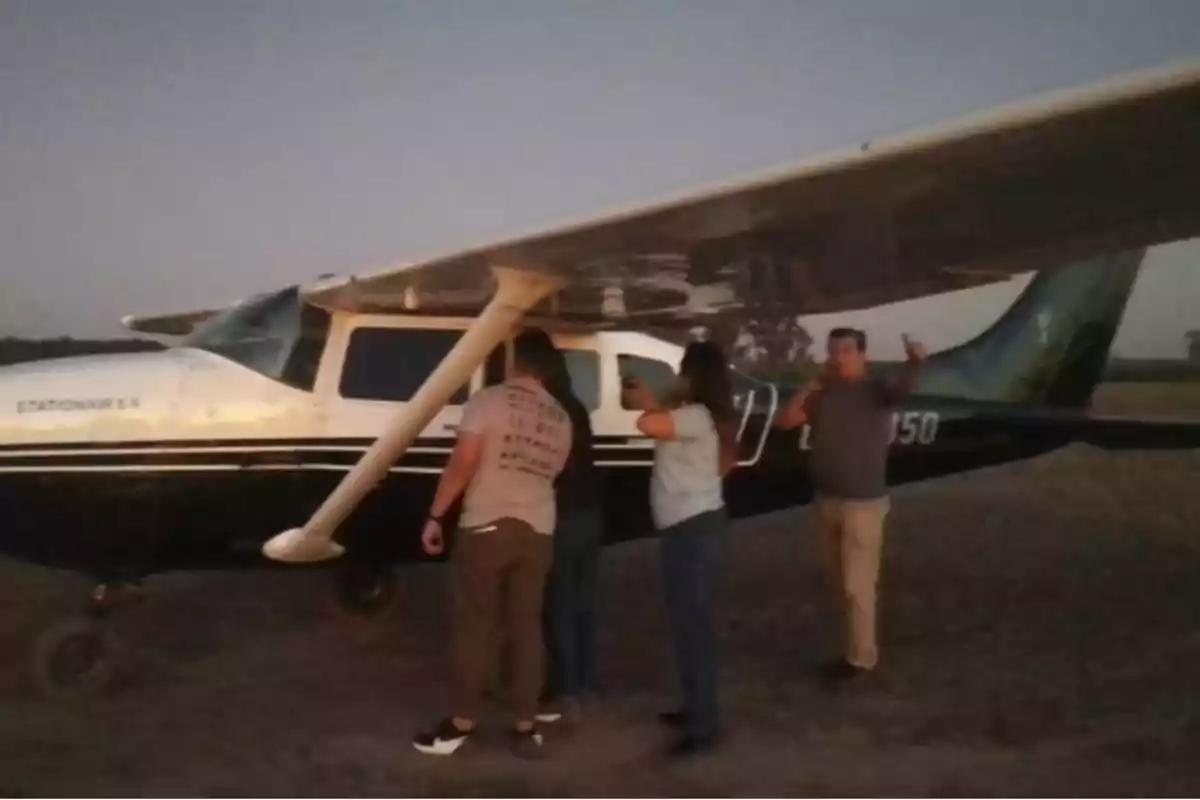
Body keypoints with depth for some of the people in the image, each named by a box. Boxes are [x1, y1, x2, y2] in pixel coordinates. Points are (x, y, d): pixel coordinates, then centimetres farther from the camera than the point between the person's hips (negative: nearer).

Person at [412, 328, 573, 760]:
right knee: (526, 626, 10)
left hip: (487, 526, -4)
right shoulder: (561, 419, 10)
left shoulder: (489, 399, -7)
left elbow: (462, 465, -12)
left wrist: (435, 517, -6)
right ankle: (526, 727, 13)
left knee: (473, 624, 5)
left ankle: (464, 722, 12)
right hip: (538, 532, 5)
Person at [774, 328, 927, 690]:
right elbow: (784, 420, -2)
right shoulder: (823, 395, 5)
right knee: (840, 582, 16)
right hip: (826, 501, 6)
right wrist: (811, 385, -8)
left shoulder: (876, 391, -10)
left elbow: (901, 388, -33)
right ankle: (856, 648, 31)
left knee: (857, 584, 1)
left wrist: (914, 362, -53)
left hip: (863, 504, -6)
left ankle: (861, 659, 14)